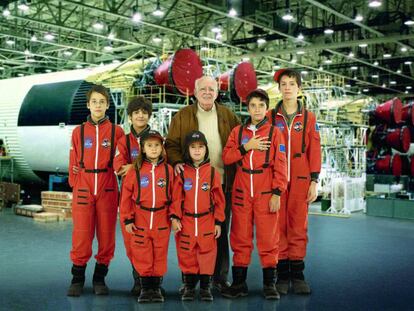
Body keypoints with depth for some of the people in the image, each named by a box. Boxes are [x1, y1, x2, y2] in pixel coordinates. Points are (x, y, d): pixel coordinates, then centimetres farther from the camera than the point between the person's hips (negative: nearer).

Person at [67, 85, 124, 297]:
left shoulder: (116, 132, 3)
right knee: (81, 235, -1)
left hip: (107, 189, 0)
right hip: (83, 190, 0)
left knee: (106, 234, 4)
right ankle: (77, 278, 13)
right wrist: (75, 184, 0)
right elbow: (73, 163, 8)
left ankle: (100, 278, 18)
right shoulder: (78, 132, 7)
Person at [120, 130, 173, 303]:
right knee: (142, 256, 5)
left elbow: (174, 195, 7)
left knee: (160, 255, 8)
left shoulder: (168, 170, 1)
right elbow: (126, 196, -1)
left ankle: (156, 287, 22)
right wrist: (127, 219, -3)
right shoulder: (135, 170, -2)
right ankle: (145, 287, 19)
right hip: (140, 221, 0)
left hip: (162, 221, 1)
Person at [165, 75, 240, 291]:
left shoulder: (227, 116, 10)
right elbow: (171, 143, 1)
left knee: (221, 230, 8)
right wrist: (176, 162, -17)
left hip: (222, 182, 2)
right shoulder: (182, 116, 5)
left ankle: (220, 276, 20)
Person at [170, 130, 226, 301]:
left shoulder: (212, 172, 0)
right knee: (187, 255, 6)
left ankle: (205, 286, 18)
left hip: (207, 221, 0)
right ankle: (189, 286, 21)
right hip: (186, 221, 1)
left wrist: (218, 221, 2)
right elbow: (176, 197, 1)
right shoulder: (182, 173, 1)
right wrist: (174, 217, -7)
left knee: (207, 253, 4)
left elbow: (219, 199, 3)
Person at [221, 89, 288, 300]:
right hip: (241, 191, 3)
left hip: (266, 193, -2)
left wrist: (277, 193, -9)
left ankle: (269, 284, 12)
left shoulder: (274, 132, 3)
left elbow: (280, 165, -2)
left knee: (268, 237, 0)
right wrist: (246, 147, -11)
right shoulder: (238, 131, 11)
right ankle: (239, 283, 17)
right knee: (240, 237, 7)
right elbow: (226, 157, 1)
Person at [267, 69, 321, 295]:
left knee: (299, 225, 3)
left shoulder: (308, 118, 7)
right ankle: (282, 274, 10)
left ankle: (297, 274, 12)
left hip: (300, 179, 0)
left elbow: (314, 151, 5)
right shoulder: (270, 117, 6)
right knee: (278, 224, 1)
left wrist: (314, 181, -1)